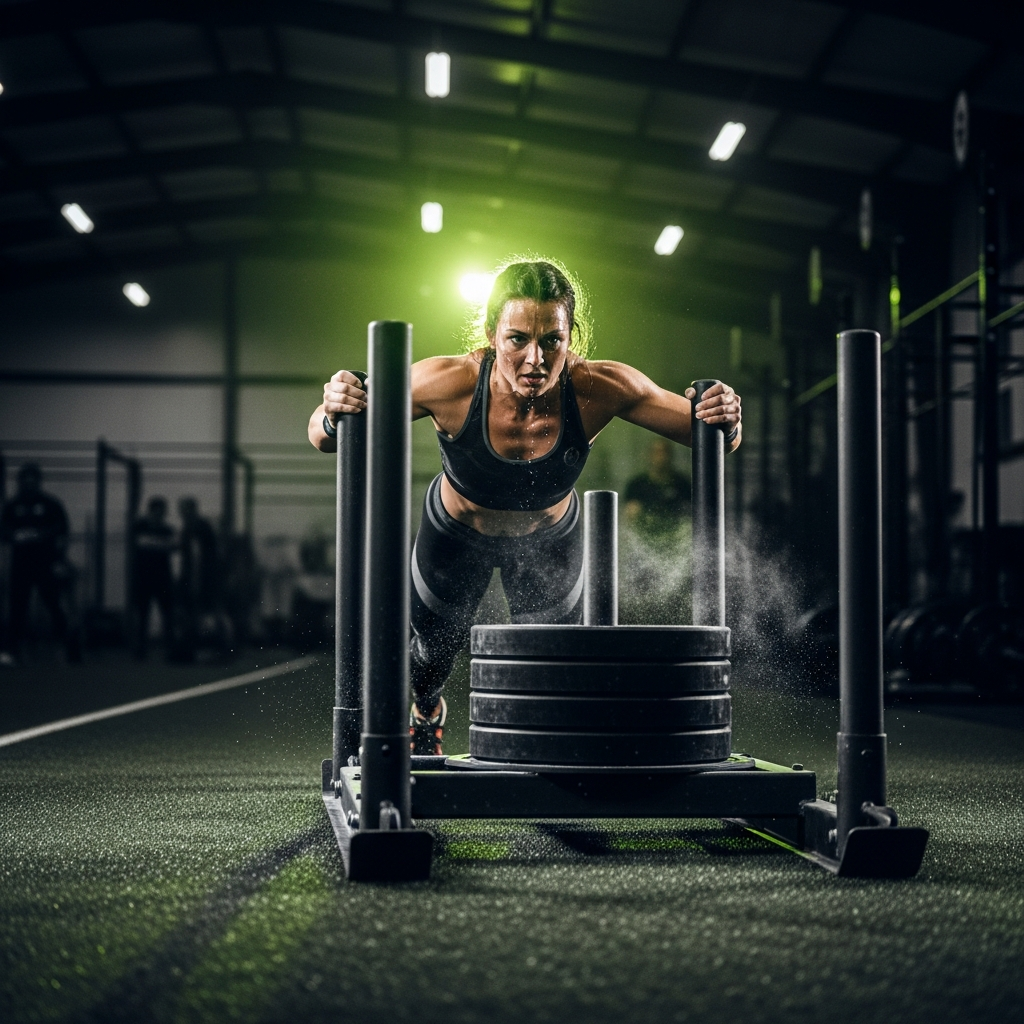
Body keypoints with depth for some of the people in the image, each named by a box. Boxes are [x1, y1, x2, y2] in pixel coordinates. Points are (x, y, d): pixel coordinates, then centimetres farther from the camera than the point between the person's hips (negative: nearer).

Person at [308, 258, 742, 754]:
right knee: (433, 649, 24)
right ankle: (425, 715, 61)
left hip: (551, 541, 0)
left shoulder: (599, 389, -37)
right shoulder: (448, 383, -40)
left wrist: (724, 424, -47)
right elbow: (324, 439, -28)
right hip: (454, 536, 0)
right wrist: (334, 415, -51)